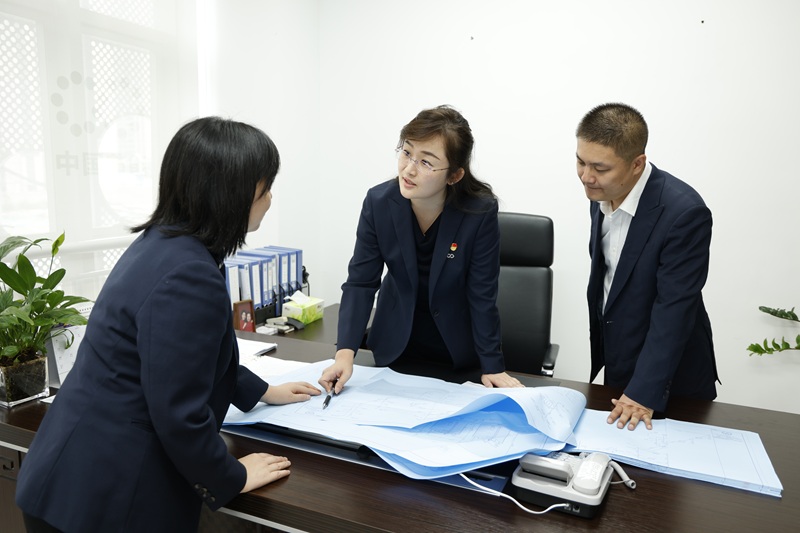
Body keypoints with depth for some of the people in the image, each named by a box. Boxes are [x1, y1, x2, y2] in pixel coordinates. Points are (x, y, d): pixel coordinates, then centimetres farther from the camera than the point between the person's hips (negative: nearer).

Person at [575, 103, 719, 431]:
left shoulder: (684, 212, -27)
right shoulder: (601, 193, -5)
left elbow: (674, 309, -25)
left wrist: (644, 391, -22)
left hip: (670, 376, -6)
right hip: (617, 366, 7)